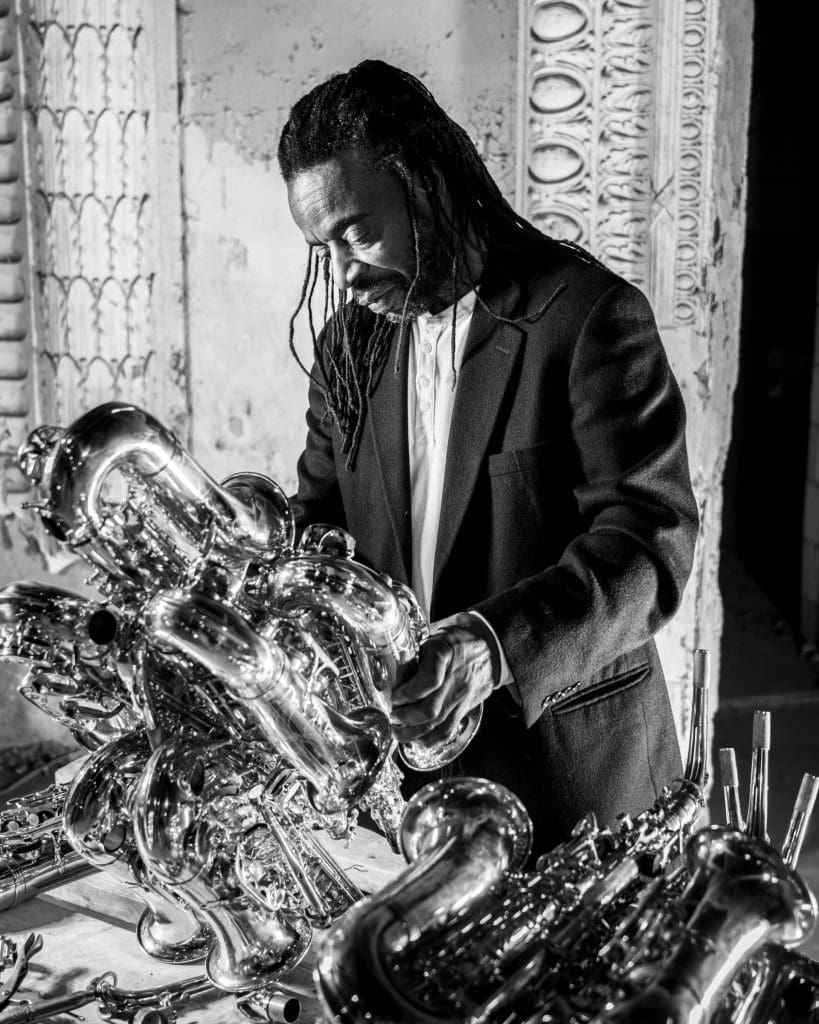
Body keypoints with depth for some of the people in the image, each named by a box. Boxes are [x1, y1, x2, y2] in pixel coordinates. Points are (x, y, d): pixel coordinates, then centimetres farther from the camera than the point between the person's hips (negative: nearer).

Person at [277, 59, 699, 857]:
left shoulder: (589, 315, -14)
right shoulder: (349, 339, 5)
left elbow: (649, 543, -21)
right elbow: (320, 519, 11)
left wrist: (496, 645, -36)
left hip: (570, 761, -4)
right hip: (400, 746, 5)